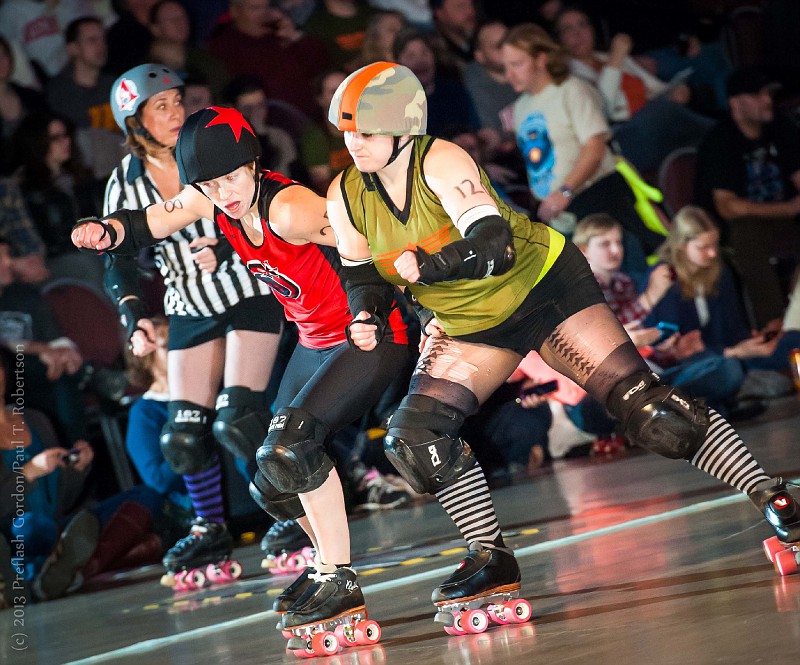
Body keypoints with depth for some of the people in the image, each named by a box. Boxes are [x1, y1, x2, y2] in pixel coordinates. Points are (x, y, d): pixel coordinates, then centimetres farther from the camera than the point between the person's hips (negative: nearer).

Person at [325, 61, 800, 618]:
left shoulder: (440, 161, -25)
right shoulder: (346, 197, -7)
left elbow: (494, 247, -33)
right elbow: (364, 275, 7)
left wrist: (424, 266, -39)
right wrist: (368, 316, -13)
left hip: (543, 285, -6)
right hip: (469, 325, 6)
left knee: (648, 409, -15)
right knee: (415, 434, -11)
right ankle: (492, 560, 5)